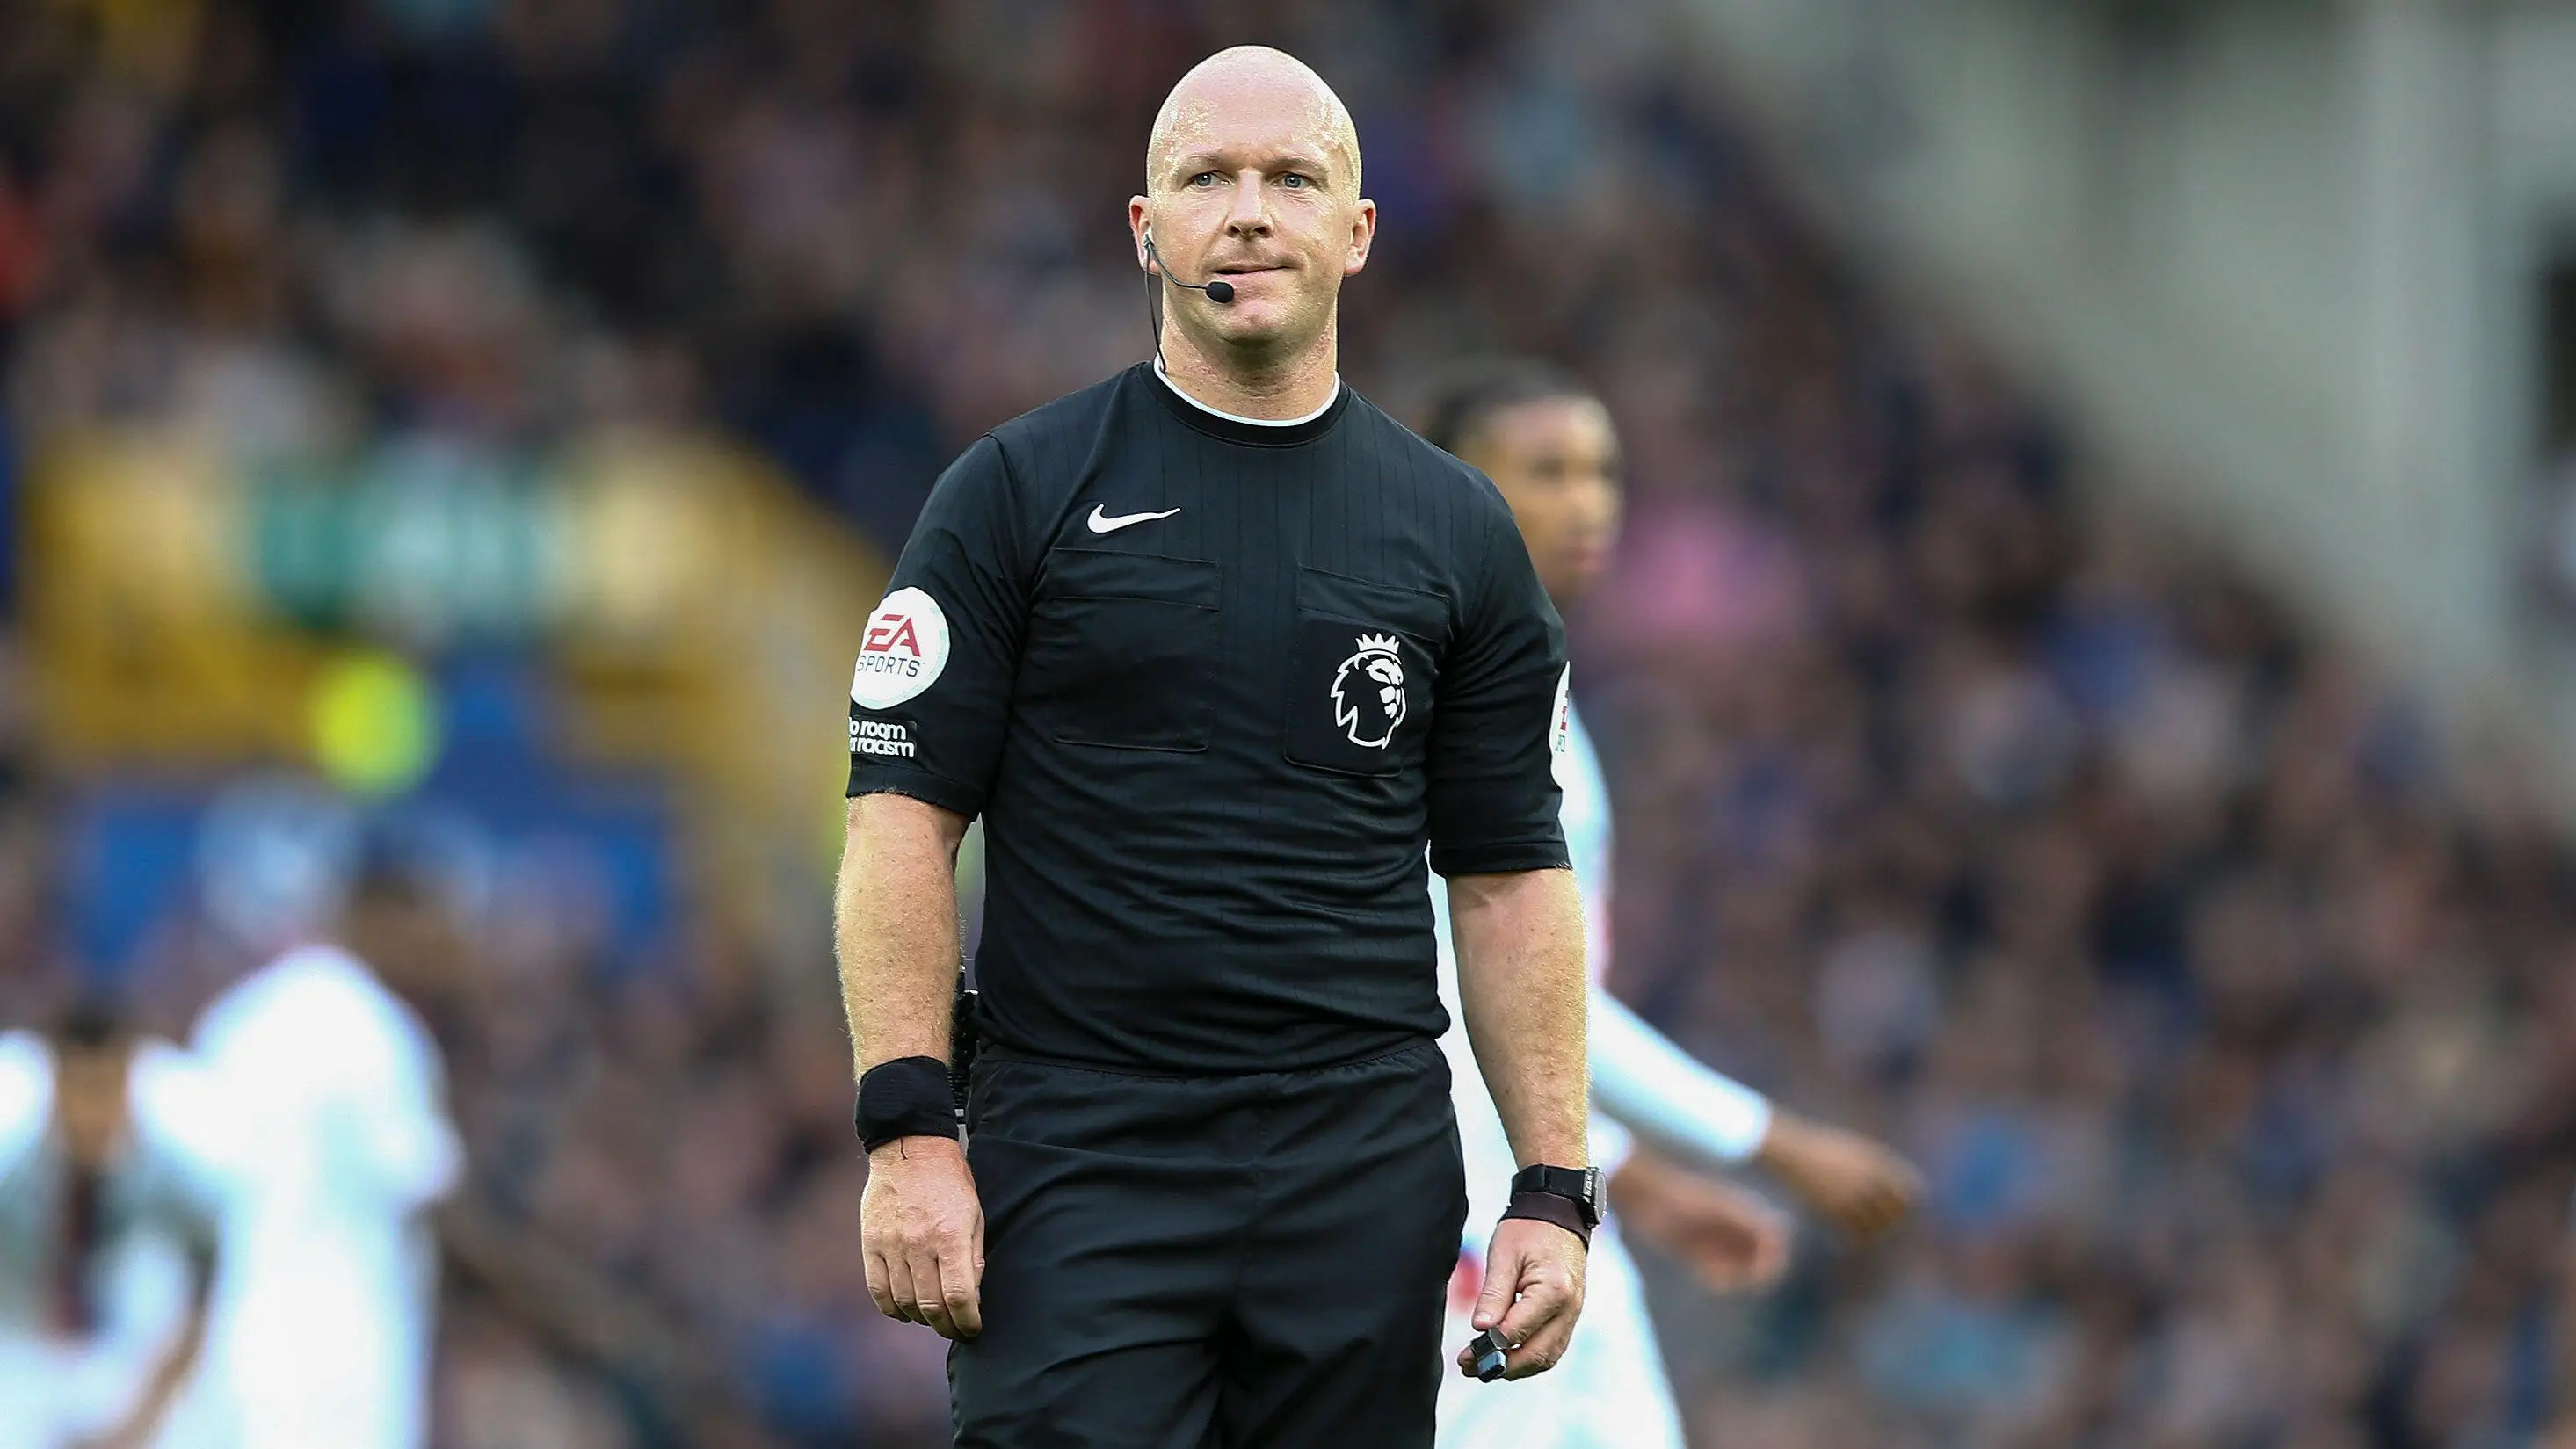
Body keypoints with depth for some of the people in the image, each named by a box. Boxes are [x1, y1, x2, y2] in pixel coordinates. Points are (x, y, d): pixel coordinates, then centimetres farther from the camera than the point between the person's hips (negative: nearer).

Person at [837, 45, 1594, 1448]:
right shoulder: (1018, 492, 2)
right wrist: (909, 1132, -11)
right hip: (1078, 1168, -3)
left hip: (1368, 1174, 3)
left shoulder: (1457, 529, 10)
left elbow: (1512, 878, 11)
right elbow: (904, 812, -1)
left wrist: (1553, 1189, 3)